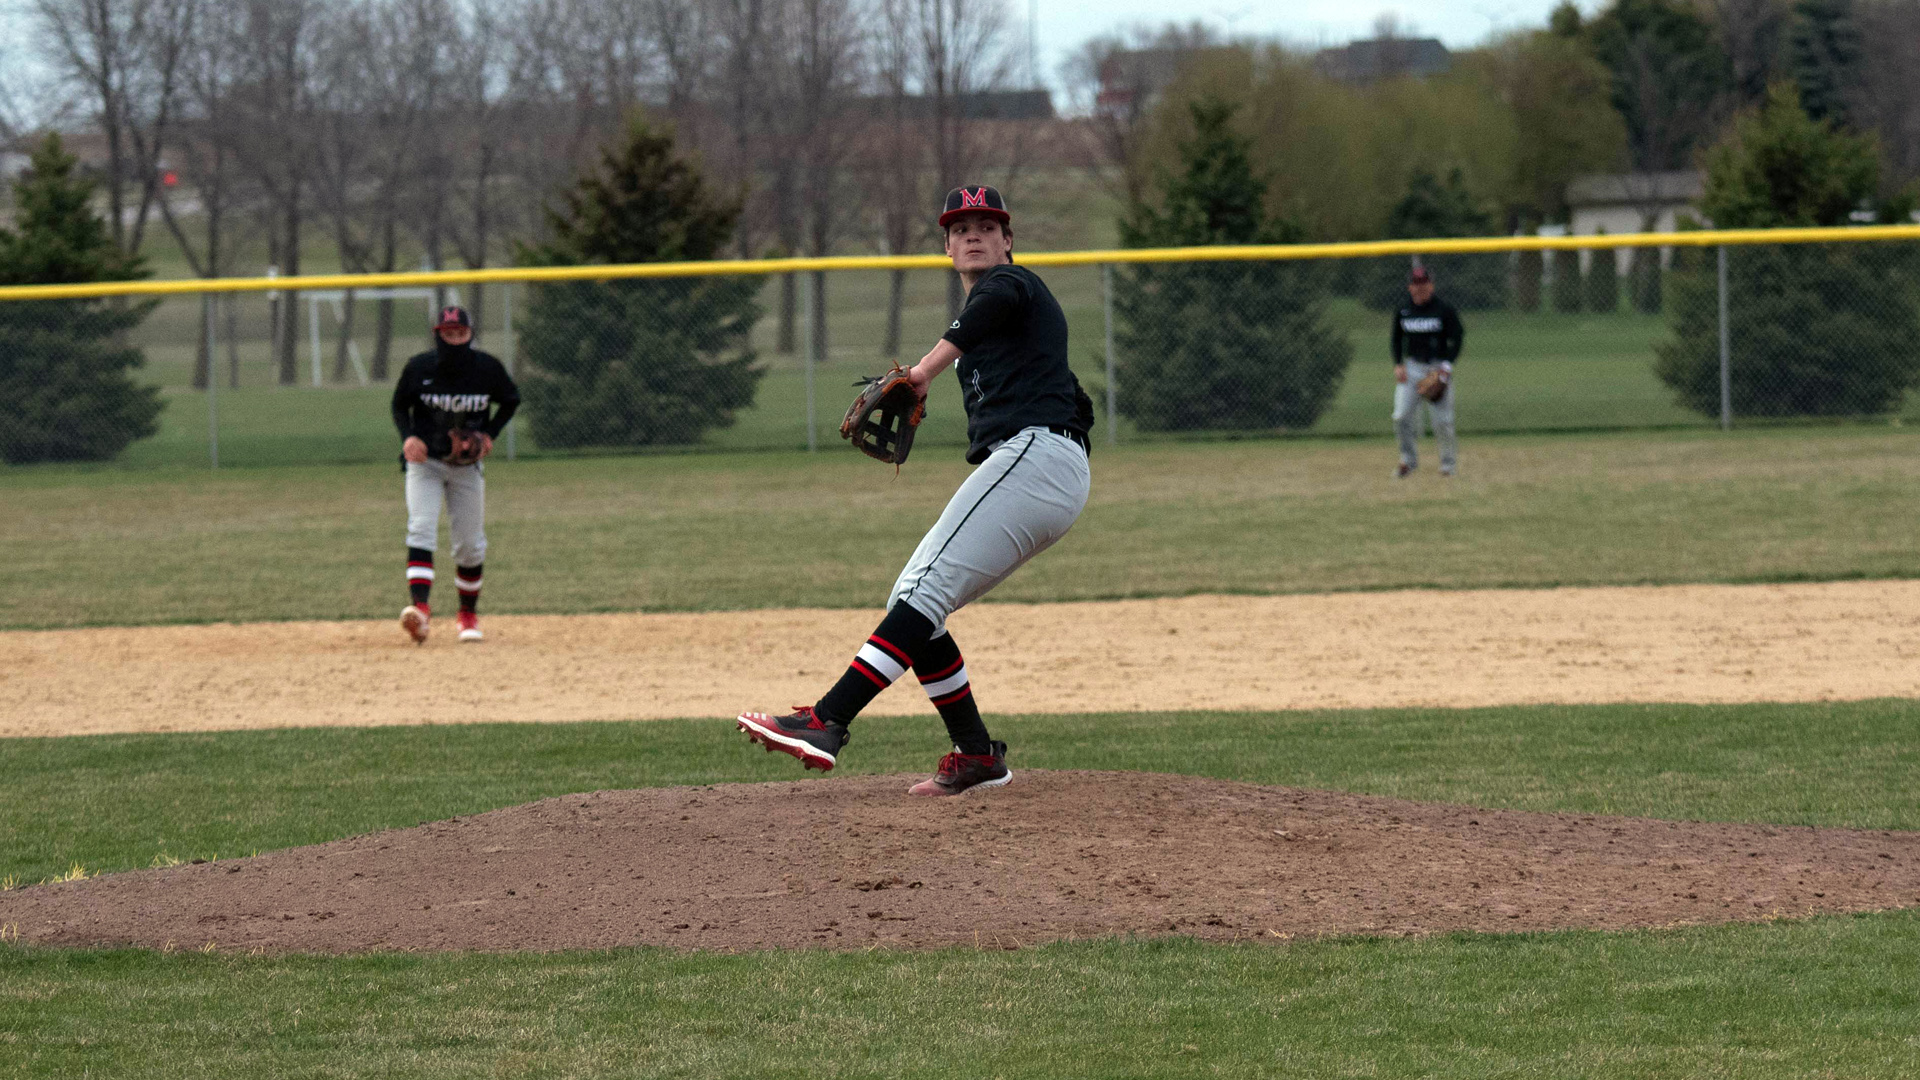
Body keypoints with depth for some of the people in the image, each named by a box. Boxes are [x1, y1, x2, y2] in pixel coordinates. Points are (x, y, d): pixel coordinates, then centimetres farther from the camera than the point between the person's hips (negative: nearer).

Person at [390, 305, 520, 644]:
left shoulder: (488, 369, -11)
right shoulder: (419, 368, -12)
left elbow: (511, 400, 8)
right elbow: (399, 405, 4)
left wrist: (490, 433, -7)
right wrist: (408, 437, -15)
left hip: (467, 464, 1)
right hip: (424, 461, -1)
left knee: (471, 543, 7)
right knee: (421, 528, -20)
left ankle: (468, 614, 26)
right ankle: (419, 605, -32)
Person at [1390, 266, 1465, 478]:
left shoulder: (1444, 310, -5)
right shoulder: (1403, 311, 7)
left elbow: (1457, 338, -3)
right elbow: (1397, 339, 17)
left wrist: (1447, 366, -14)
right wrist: (1398, 365, 2)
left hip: (1437, 367, -3)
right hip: (1411, 369, 3)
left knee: (1442, 420, -5)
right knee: (1402, 416, -7)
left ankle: (1449, 460, 12)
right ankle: (1409, 460, 7)